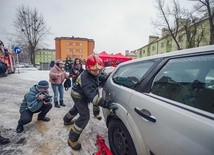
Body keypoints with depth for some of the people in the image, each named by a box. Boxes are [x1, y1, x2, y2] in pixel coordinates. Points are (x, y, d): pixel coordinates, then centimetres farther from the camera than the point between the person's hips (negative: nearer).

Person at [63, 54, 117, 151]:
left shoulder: (92, 73, -15)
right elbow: (93, 97, -51)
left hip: (80, 95, 9)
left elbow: (98, 78, 9)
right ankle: (72, 140, 3)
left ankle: (67, 120, 63)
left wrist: (106, 78, -10)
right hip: (79, 96, -9)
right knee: (84, 117, -12)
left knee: (76, 108, 32)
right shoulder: (86, 80, -42)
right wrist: (108, 105, -57)